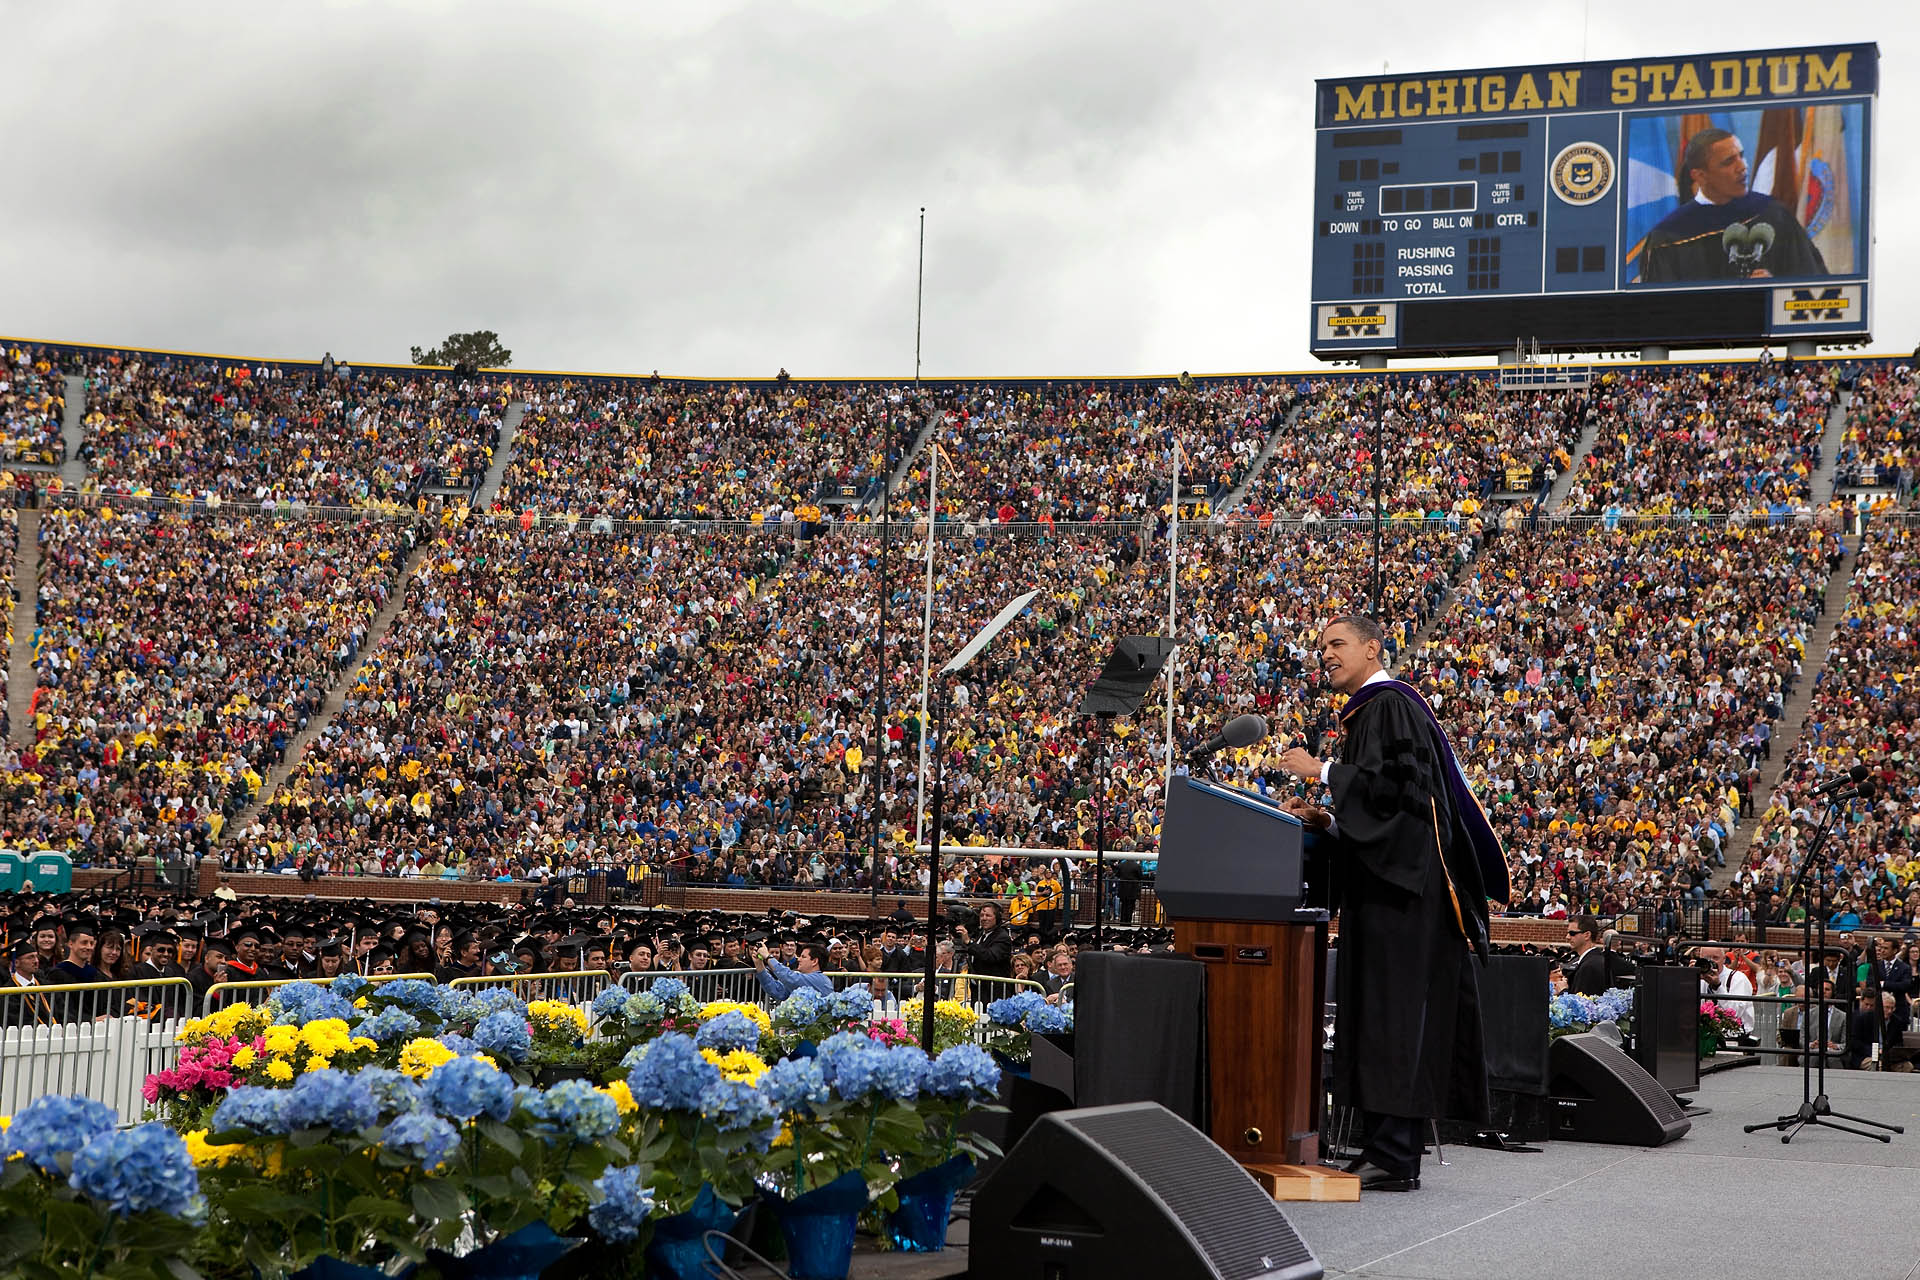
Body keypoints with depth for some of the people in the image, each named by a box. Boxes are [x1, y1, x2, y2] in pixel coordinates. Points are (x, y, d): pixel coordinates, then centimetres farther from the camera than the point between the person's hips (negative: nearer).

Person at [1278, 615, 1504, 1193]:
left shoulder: (1390, 704, -8)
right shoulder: (1368, 710, 22)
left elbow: (1393, 783, -20)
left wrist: (1322, 770, -14)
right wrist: (1328, 819, 13)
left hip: (1400, 885, -10)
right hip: (1383, 881, 10)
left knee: (1392, 1010, -11)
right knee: (1378, 1010, 8)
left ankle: (1394, 1160, -12)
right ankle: (1387, 1152, 10)